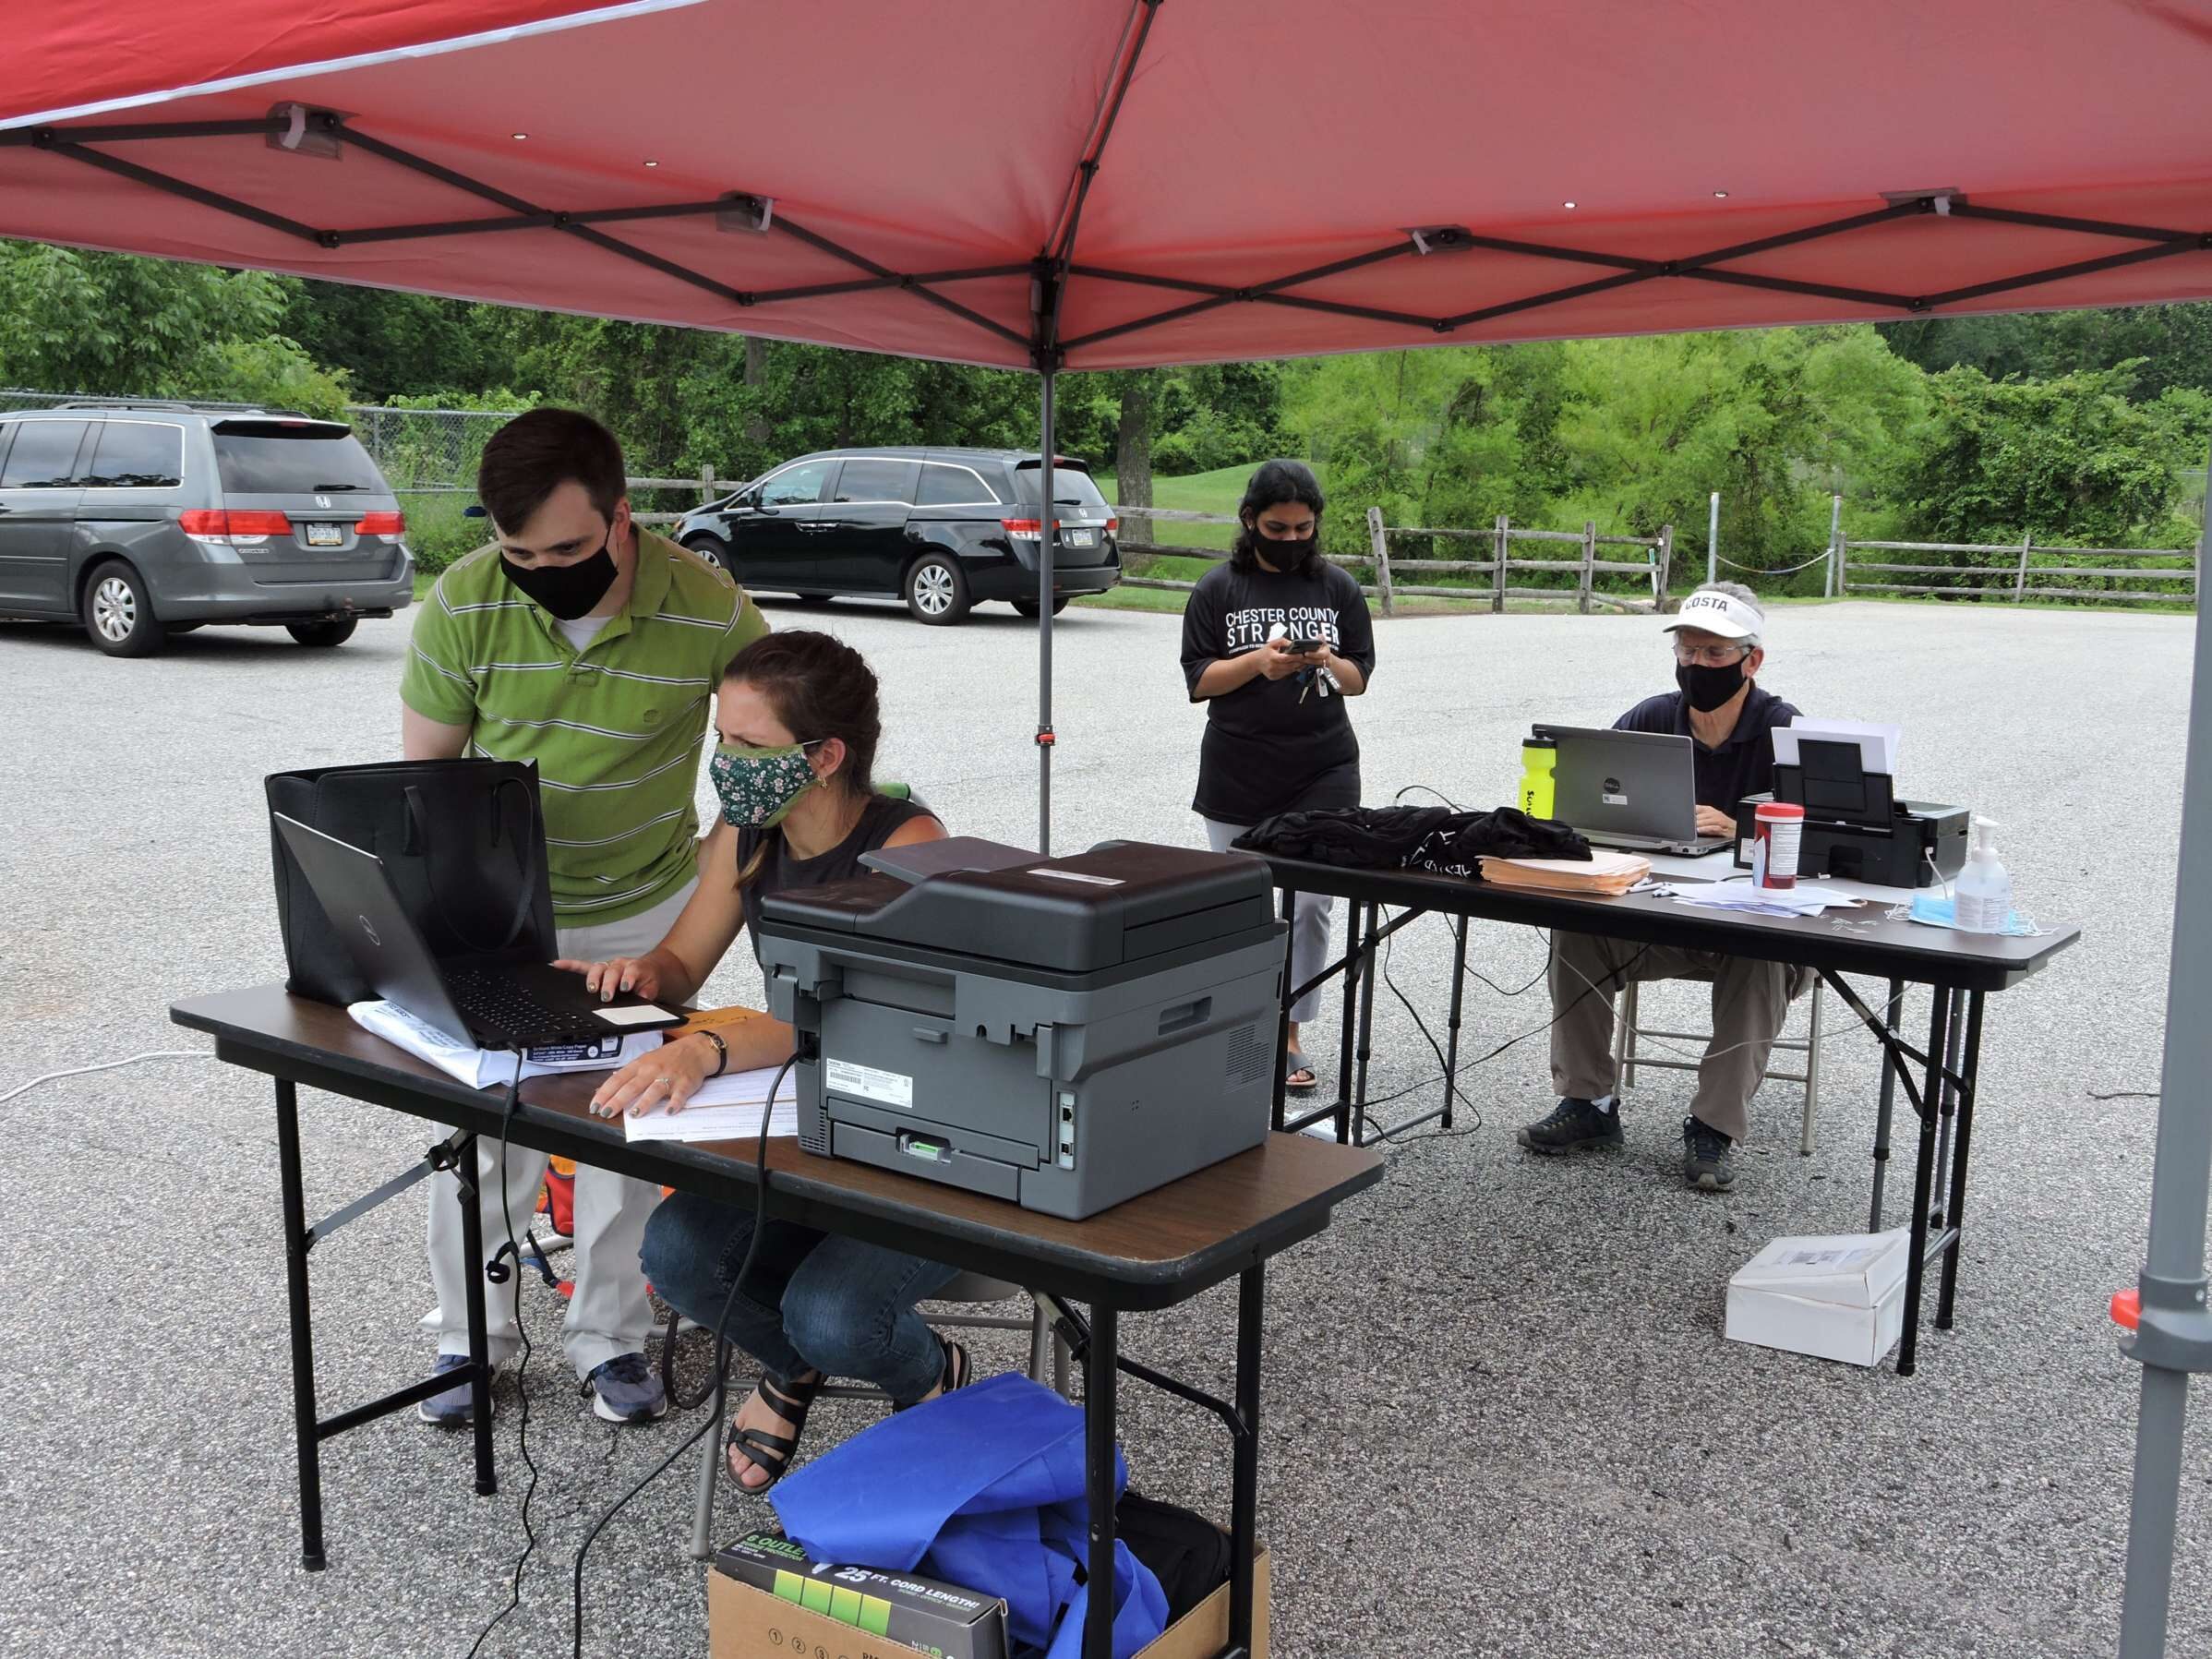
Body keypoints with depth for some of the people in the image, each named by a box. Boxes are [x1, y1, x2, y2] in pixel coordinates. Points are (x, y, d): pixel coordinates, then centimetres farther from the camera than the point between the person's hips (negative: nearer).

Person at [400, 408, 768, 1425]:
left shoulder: (710, 610, -19)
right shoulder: (462, 607, -16)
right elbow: (424, 770, -5)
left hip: (644, 911, 0)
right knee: (480, 1126, 7)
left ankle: (610, 1339, 24)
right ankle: (470, 1340, 26)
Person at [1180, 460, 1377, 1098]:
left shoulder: (1338, 588, 7)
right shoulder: (1218, 589, 2)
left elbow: (1361, 678, 8)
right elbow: (1199, 680, -1)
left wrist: (1328, 663, -15)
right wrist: (1258, 662, -18)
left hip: (1322, 774, 1)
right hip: (1236, 777, -1)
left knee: (1311, 904, -3)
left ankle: (1288, 1033, 8)